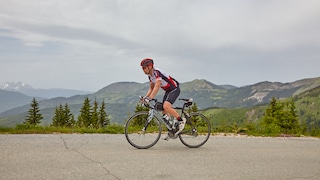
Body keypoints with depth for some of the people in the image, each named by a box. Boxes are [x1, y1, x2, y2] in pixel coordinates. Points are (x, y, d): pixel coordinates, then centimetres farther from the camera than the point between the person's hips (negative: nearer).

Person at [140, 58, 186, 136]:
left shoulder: (157, 72, -25)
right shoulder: (150, 75, 4)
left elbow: (157, 87, -34)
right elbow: (151, 88, 12)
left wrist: (149, 98, -39)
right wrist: (145, 97, -1)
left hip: (174, 89, -10)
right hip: (167, 91, 10)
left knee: (166, 106, -28)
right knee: (164, 112, 6)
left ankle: (181, 120, -12)